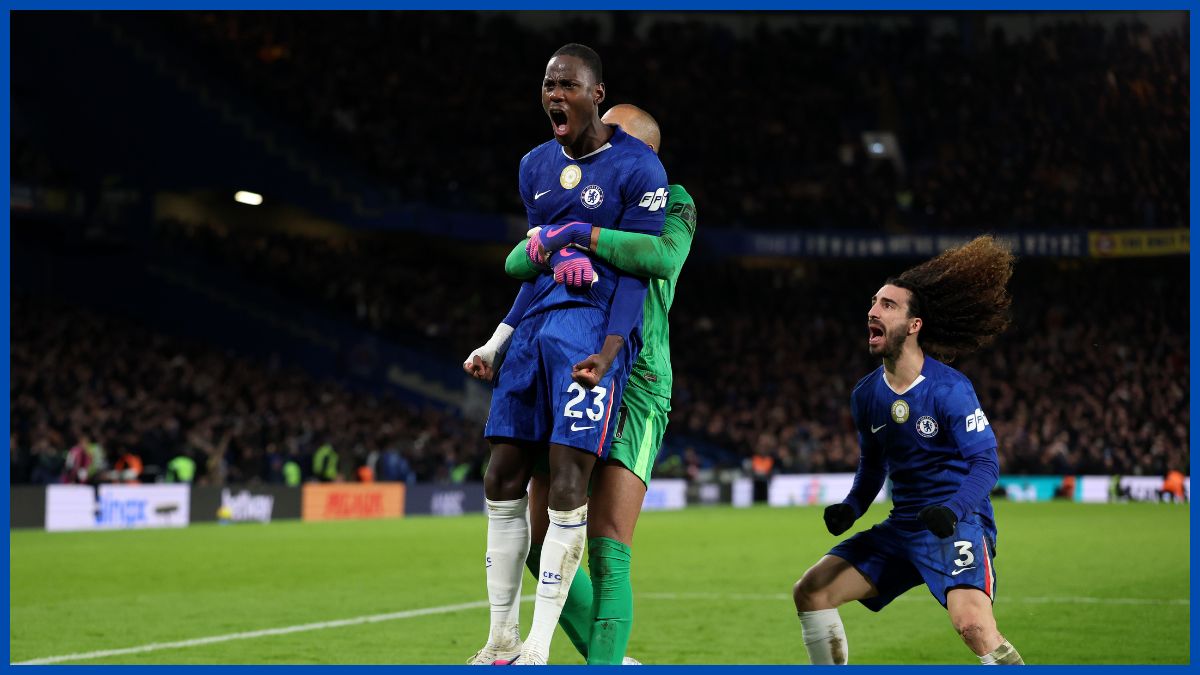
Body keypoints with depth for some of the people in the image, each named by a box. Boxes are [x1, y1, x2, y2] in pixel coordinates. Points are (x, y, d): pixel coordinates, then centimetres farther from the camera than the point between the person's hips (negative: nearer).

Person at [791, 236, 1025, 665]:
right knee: (810, 592, 3)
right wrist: (851, 508, 4)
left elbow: (986, 461, -17)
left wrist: (952, 510, -32)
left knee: (973, 623, -31)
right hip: (903, 526, 7)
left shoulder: (949, 388, -15)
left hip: (958, 523, -7)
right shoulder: (866, 394, 5)